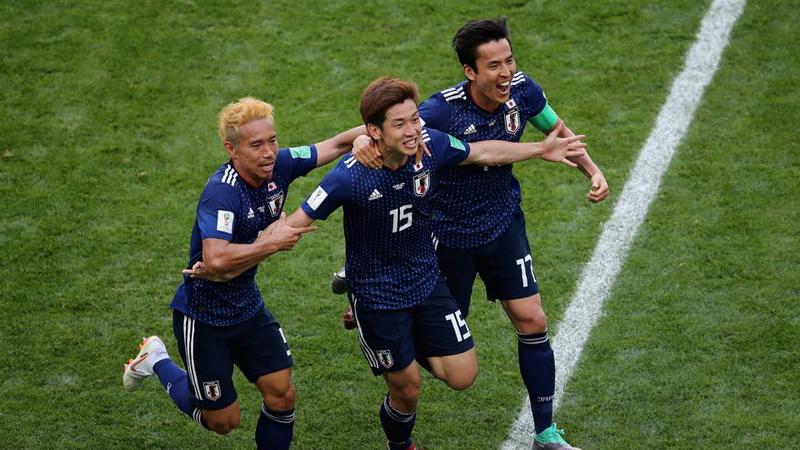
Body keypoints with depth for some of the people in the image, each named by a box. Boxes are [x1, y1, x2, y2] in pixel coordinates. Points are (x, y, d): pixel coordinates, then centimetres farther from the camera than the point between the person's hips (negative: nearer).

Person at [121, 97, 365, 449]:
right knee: (224, 420, 9)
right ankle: (156, 362, 30)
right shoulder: (222, 192, -31)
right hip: (201, 314, -6)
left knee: (282, 394, 2)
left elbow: (337, 144, 0)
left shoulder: (279, 166, -10)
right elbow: (217, 259, -43)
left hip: (247, 305, 6)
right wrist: (274, 242, -31)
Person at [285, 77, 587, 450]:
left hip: (426, 281, 5)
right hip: (376, 293, -4)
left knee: (462, 376, 2)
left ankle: (414, 349, 33)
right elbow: (297, 223, -23)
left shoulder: (431, 146, -16)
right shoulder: (350, 177, -29)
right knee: (407, 389, 8)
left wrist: (541, 150, 10)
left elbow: (483, 153, 4)